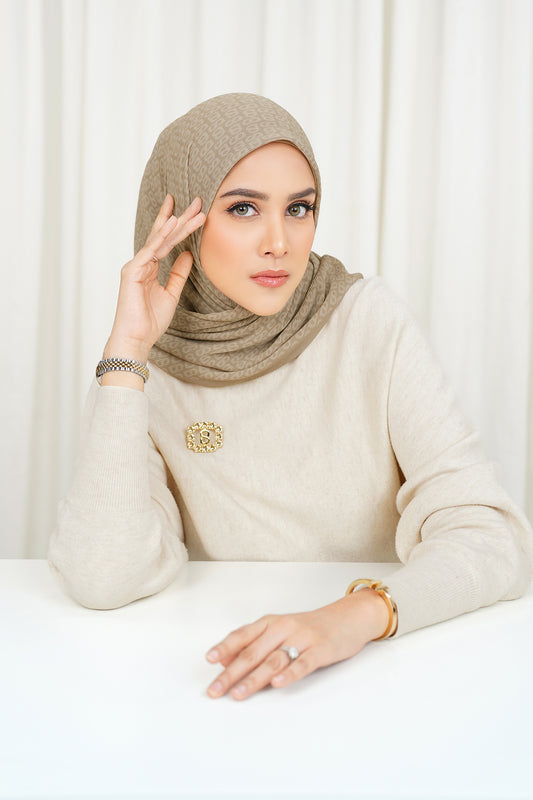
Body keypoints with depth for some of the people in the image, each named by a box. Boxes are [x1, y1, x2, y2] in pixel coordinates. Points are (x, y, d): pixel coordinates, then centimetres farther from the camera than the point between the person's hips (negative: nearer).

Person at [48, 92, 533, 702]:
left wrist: (357, 614, -30)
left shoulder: (368, 321, -7)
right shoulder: (145, 370, -4)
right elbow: (101, 582, -18)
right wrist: (128, 349, -16)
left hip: (374, 668, 1)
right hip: (218, 674, 0)